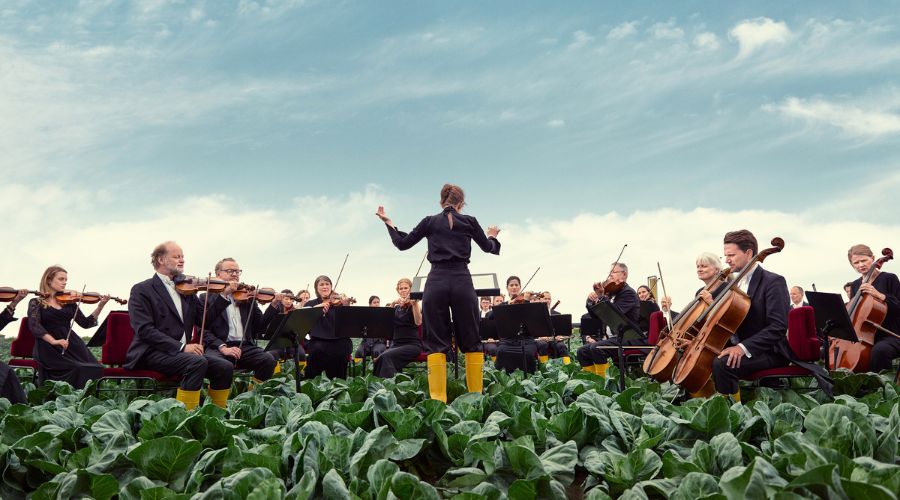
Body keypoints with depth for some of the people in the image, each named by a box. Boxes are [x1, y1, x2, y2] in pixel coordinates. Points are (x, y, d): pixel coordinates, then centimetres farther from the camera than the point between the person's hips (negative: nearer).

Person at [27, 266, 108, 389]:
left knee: (95, 369, -21)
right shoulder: (36, 302, 4)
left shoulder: (69, 301, 14)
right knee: (79, 370, -26)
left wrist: (100, 306, -4)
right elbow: (34, 326, -11)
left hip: (72, 344, 4)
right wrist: (53, 341, -25)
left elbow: (85, 323, 10)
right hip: (49, 348, -4)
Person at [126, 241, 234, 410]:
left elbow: (203, 319, 11)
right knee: (198, 362, -31)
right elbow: (145, 330, -14)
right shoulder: (141, 290, -2)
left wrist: (223, 295, 0)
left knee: (224, 368, -14)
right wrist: (181, 347, -23)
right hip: (152, 352, -6)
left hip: (180, 352, 6)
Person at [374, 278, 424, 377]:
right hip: (396, 344, 4)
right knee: (379, 358, -27)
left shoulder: (414, 305, 3)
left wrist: (415, 304, -30)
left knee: (385, 356, -31)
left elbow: (418, 322, -18)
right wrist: (393, 303, -10)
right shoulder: (397, 308, 18)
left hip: (412, 344, -4)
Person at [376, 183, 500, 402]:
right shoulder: (469, 221, 7)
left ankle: (438, 398, -4)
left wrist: (388, 223, 25)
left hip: (436, 282, 0)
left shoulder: (430, 222, 6)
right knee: (471, 341, 9)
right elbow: (488, 247, 21)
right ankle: (476, 395, 9)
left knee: (436, 341, 3)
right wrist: (491, 236, 44)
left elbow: (402, 243, 11)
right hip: (462, 281, 0)